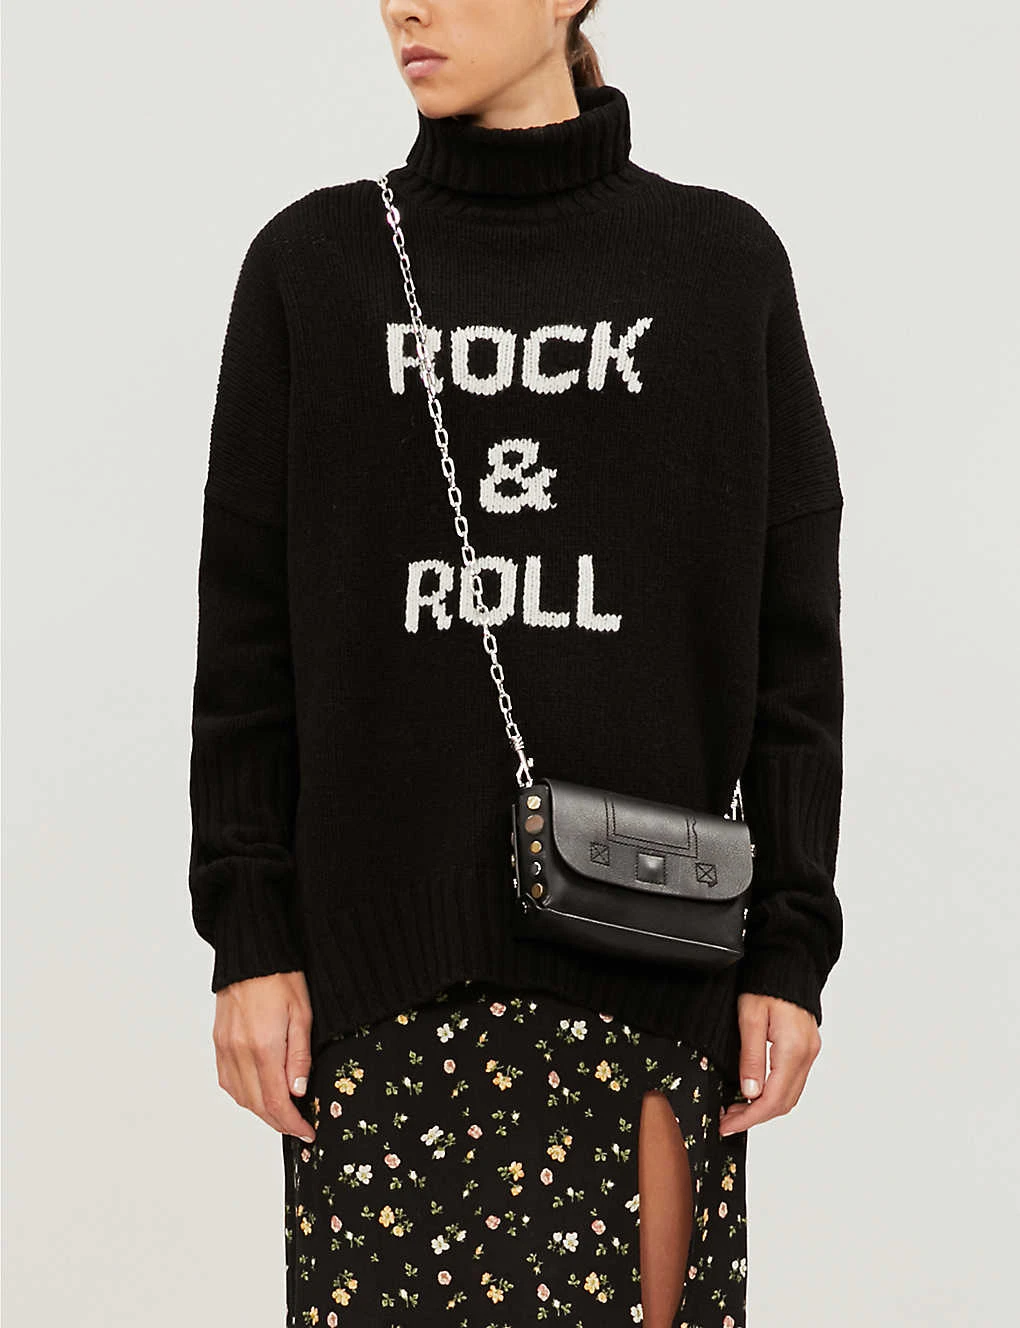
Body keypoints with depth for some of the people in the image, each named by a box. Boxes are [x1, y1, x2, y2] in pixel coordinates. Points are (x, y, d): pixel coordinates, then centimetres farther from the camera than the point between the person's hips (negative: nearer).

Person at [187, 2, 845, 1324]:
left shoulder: (725, 263, 4)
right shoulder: (313, 262, 5)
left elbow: (790, 631, 4)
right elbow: (249, 626, 4)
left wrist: (792, 948, -1)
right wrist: (248, 933, -2)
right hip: (383, 942, 0)